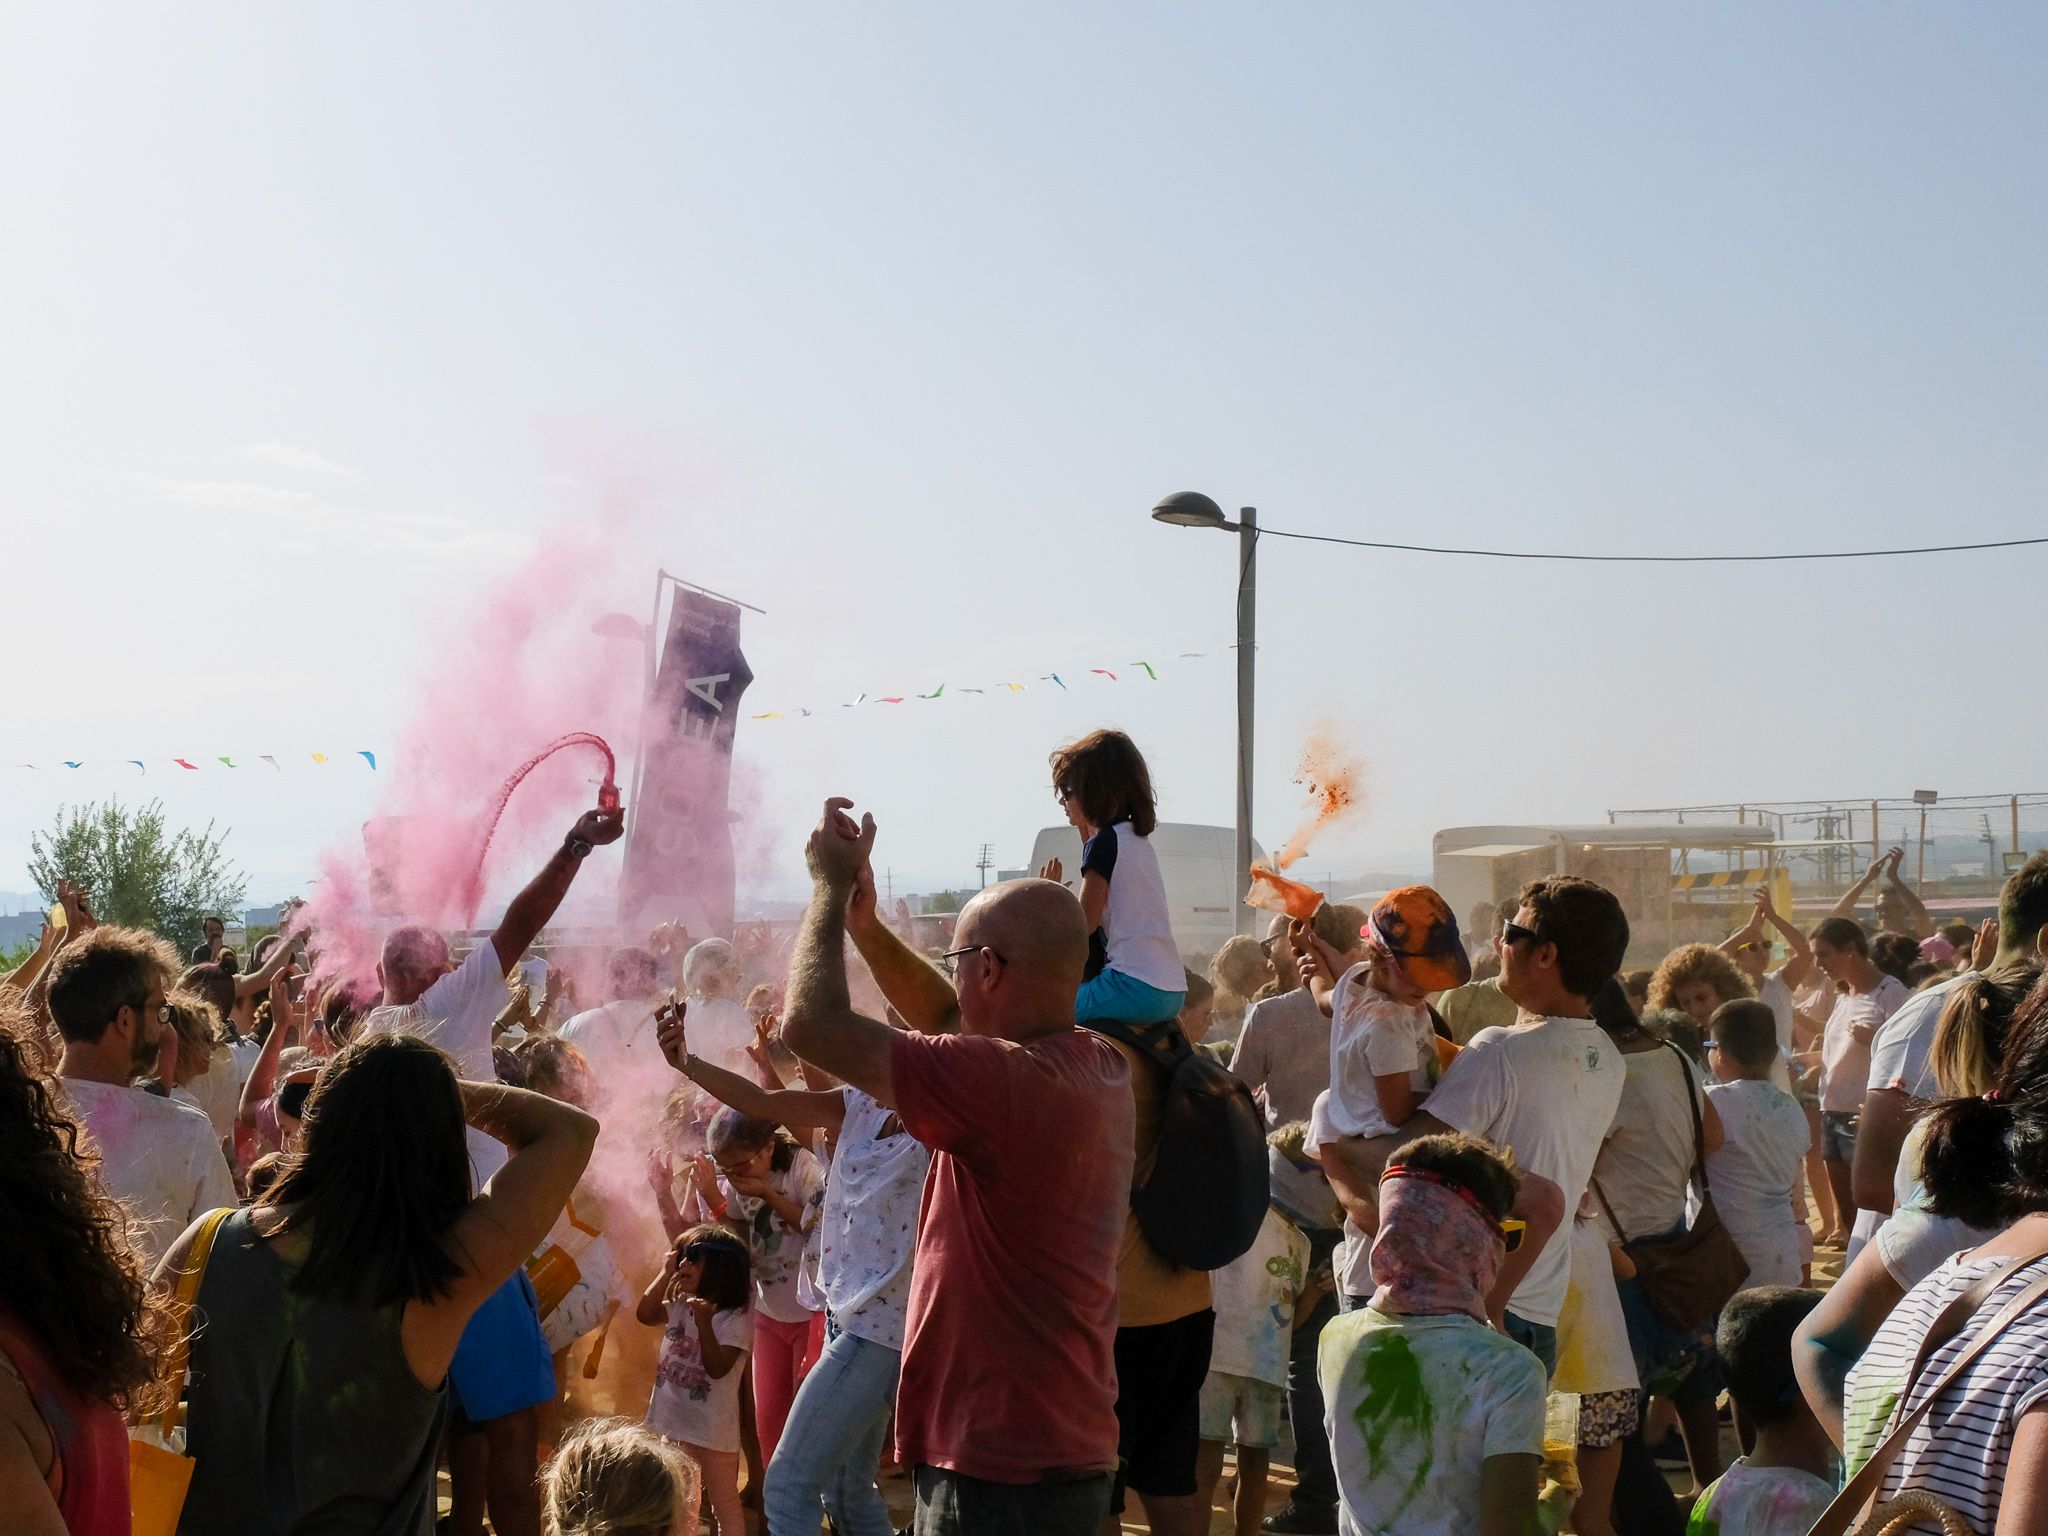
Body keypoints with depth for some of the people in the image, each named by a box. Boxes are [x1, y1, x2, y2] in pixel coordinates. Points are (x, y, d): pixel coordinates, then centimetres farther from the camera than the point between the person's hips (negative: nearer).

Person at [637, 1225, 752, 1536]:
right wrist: (666, 1274, -1)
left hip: (712, 1428, -8)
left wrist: (704, 1324, -35)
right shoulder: (681, 1306, 6)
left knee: (724, 1505, 2)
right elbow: (645, 1314, 3)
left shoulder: (736, 1318, -17)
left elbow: (718, 1368, -23)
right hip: (674, 1420, 8)